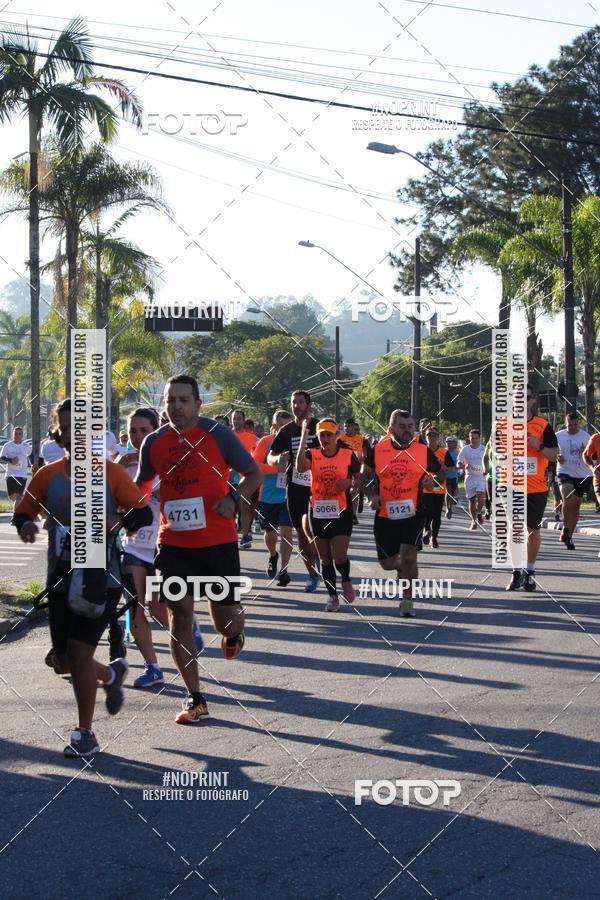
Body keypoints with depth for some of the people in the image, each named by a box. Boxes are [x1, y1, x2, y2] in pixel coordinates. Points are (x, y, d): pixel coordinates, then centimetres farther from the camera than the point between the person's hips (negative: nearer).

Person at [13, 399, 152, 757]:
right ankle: (111, 674, 42)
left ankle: (85, 734, 4)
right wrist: (26, 525, -13)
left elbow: (144, 513, -4)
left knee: (79, 651, -13)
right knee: (64, 661, 8)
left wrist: (117, 521, -24)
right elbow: (23, 512, 10)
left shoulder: (111, 472, -5)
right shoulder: (47, 475, 4)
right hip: (60, 580, 5)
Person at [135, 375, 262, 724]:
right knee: (180, 616, -4)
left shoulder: (218, 434, -6)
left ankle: (233, 633, 46)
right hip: (174, 544, 2)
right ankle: (196, 700, 5)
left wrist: (233, 498, -17)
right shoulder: (154, 442, 4)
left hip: (218, 542, -2)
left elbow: (255, 474, 0)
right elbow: (141, 484, 20)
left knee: (226, 619, 5)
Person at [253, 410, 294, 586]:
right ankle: (273, 557, 44)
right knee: (270, 532, 13)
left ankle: (284, 570, -6)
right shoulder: (266, 442, -4)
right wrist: (277, 468, -24)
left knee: (286, 531, -12)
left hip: (288, 496, 0)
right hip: (267, 497, 0)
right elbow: (254, 465, -14)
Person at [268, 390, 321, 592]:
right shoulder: (286, 431, 4)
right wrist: (278, 459, -21)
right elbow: (269, 458, 3)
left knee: (308, 525, -23)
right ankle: (313, 574, 22)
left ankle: (318, 557, 3)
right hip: (295, 486, 4)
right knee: (300, 531, 8)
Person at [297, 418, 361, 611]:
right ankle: (333, 596, 25)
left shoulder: (348, 455, -3)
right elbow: (300, 467, -23)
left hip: (341, 512, -2)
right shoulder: (312, 454, -1)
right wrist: (304, 436, -24)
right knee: (325, 559, 10)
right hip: (318, 513, 2)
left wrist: (349, 482, -16)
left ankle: (346, 580, 22)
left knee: (339, 557, -11)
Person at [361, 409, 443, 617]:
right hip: (385, 514, 2)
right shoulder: (377, 450, -2)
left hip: (413, 514, -2)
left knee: (408, 556, -15)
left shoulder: (423, 451, -2)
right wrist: (372, 495, -5)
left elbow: (440, 473, 13)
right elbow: (365, 475, 12)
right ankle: (403, 567, 45)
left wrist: (433, 481, -10)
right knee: (387, 563, 8)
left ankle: (407, 601, 2)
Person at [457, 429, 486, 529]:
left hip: (481, 477, -1)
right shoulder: (465, 449, -2)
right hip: (469, 478, 1)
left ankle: (479, 513, 9)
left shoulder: (483, 449, -2)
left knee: (480, 498, -20)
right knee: (471, 501, 7)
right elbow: (459, 464, -6)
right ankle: (474, 520, 25)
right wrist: (465, 466, -27)